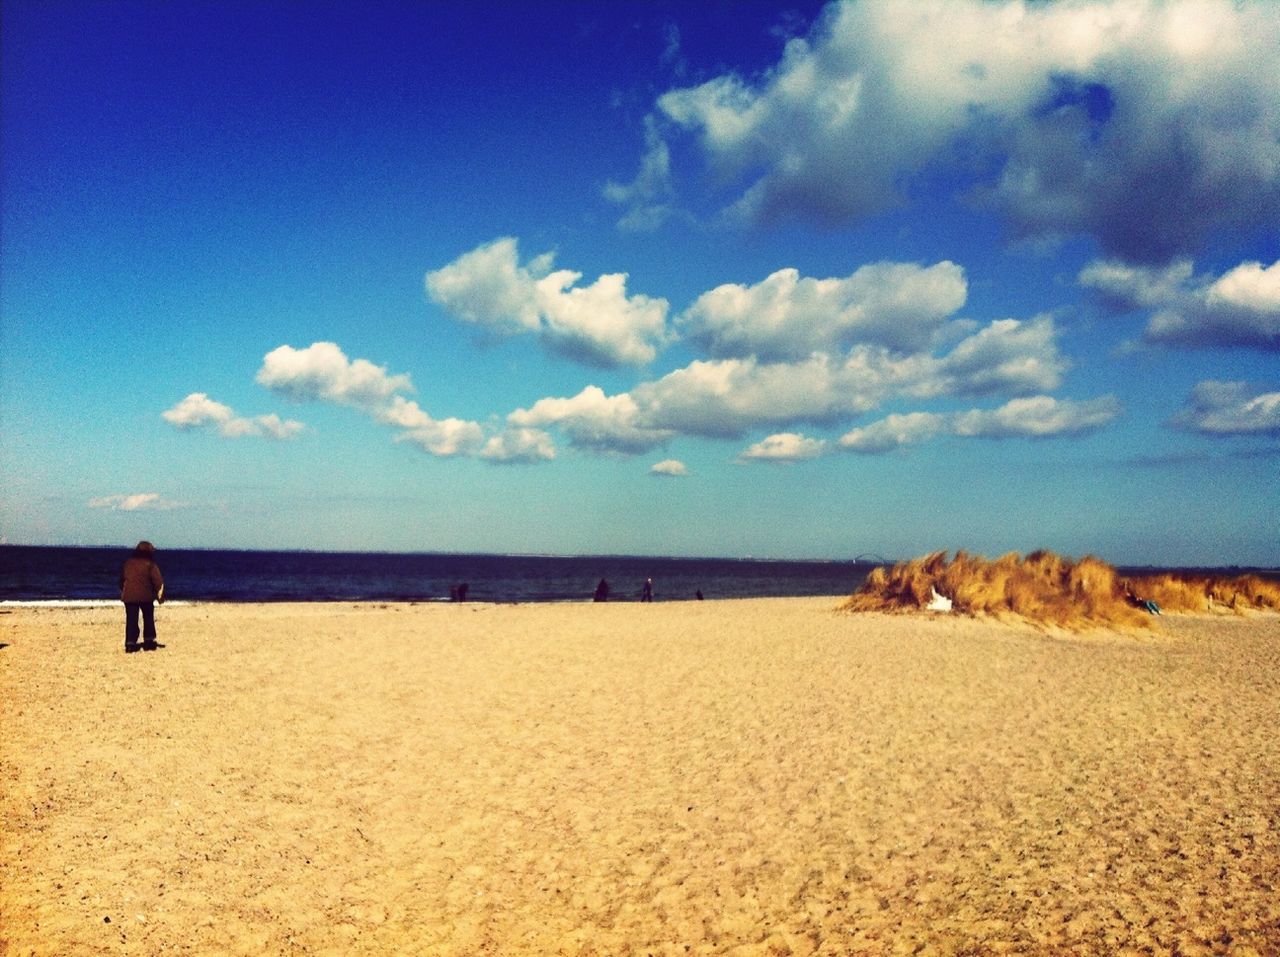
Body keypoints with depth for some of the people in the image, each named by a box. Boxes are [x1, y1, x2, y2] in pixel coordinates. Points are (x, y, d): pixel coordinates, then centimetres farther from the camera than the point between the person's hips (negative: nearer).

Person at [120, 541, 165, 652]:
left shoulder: (128, 562, 9)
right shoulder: (150, 564, -5)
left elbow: (122, 578, 18)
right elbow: (158, 580, -8)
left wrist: (122, 591, 29)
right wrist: (160, 595, 0)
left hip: (129, 596, 3)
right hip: (145, 596, -3)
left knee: (131, 620, 3)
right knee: (148, 619, 13)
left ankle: (130, 643, -3)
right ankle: (148, 641, 11)